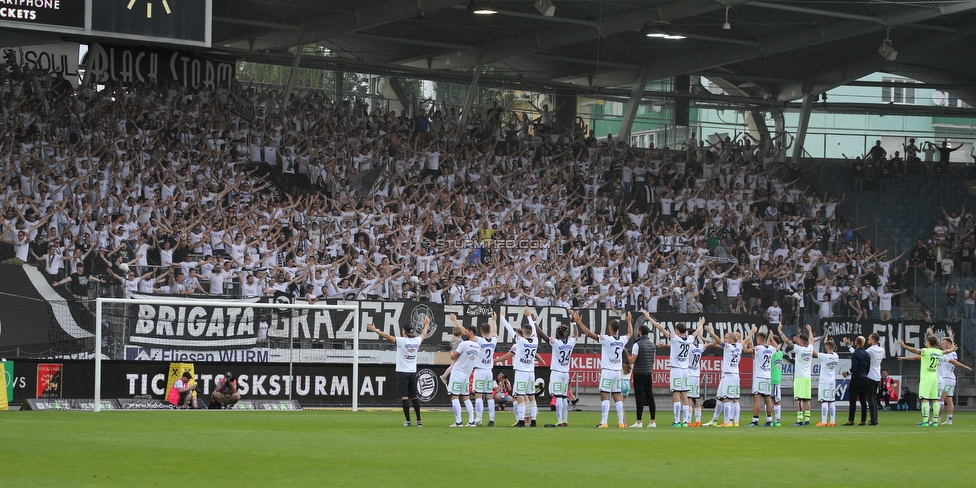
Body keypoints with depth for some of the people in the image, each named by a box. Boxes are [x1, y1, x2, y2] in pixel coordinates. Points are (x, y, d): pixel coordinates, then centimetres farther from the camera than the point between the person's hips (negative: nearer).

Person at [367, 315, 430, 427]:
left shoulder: (402, 341, -12)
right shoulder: (417, 341, 3)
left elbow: (387, 336, -14)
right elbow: (423, 334, 24)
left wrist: (375, 330, -6)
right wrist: (426, 324, 43)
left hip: (402, 372, -5)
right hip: (413, 372, 5)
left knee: (404, 396, -4)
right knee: (414, 396, 12)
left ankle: (408, 420, -8)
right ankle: (419, 420, 11)